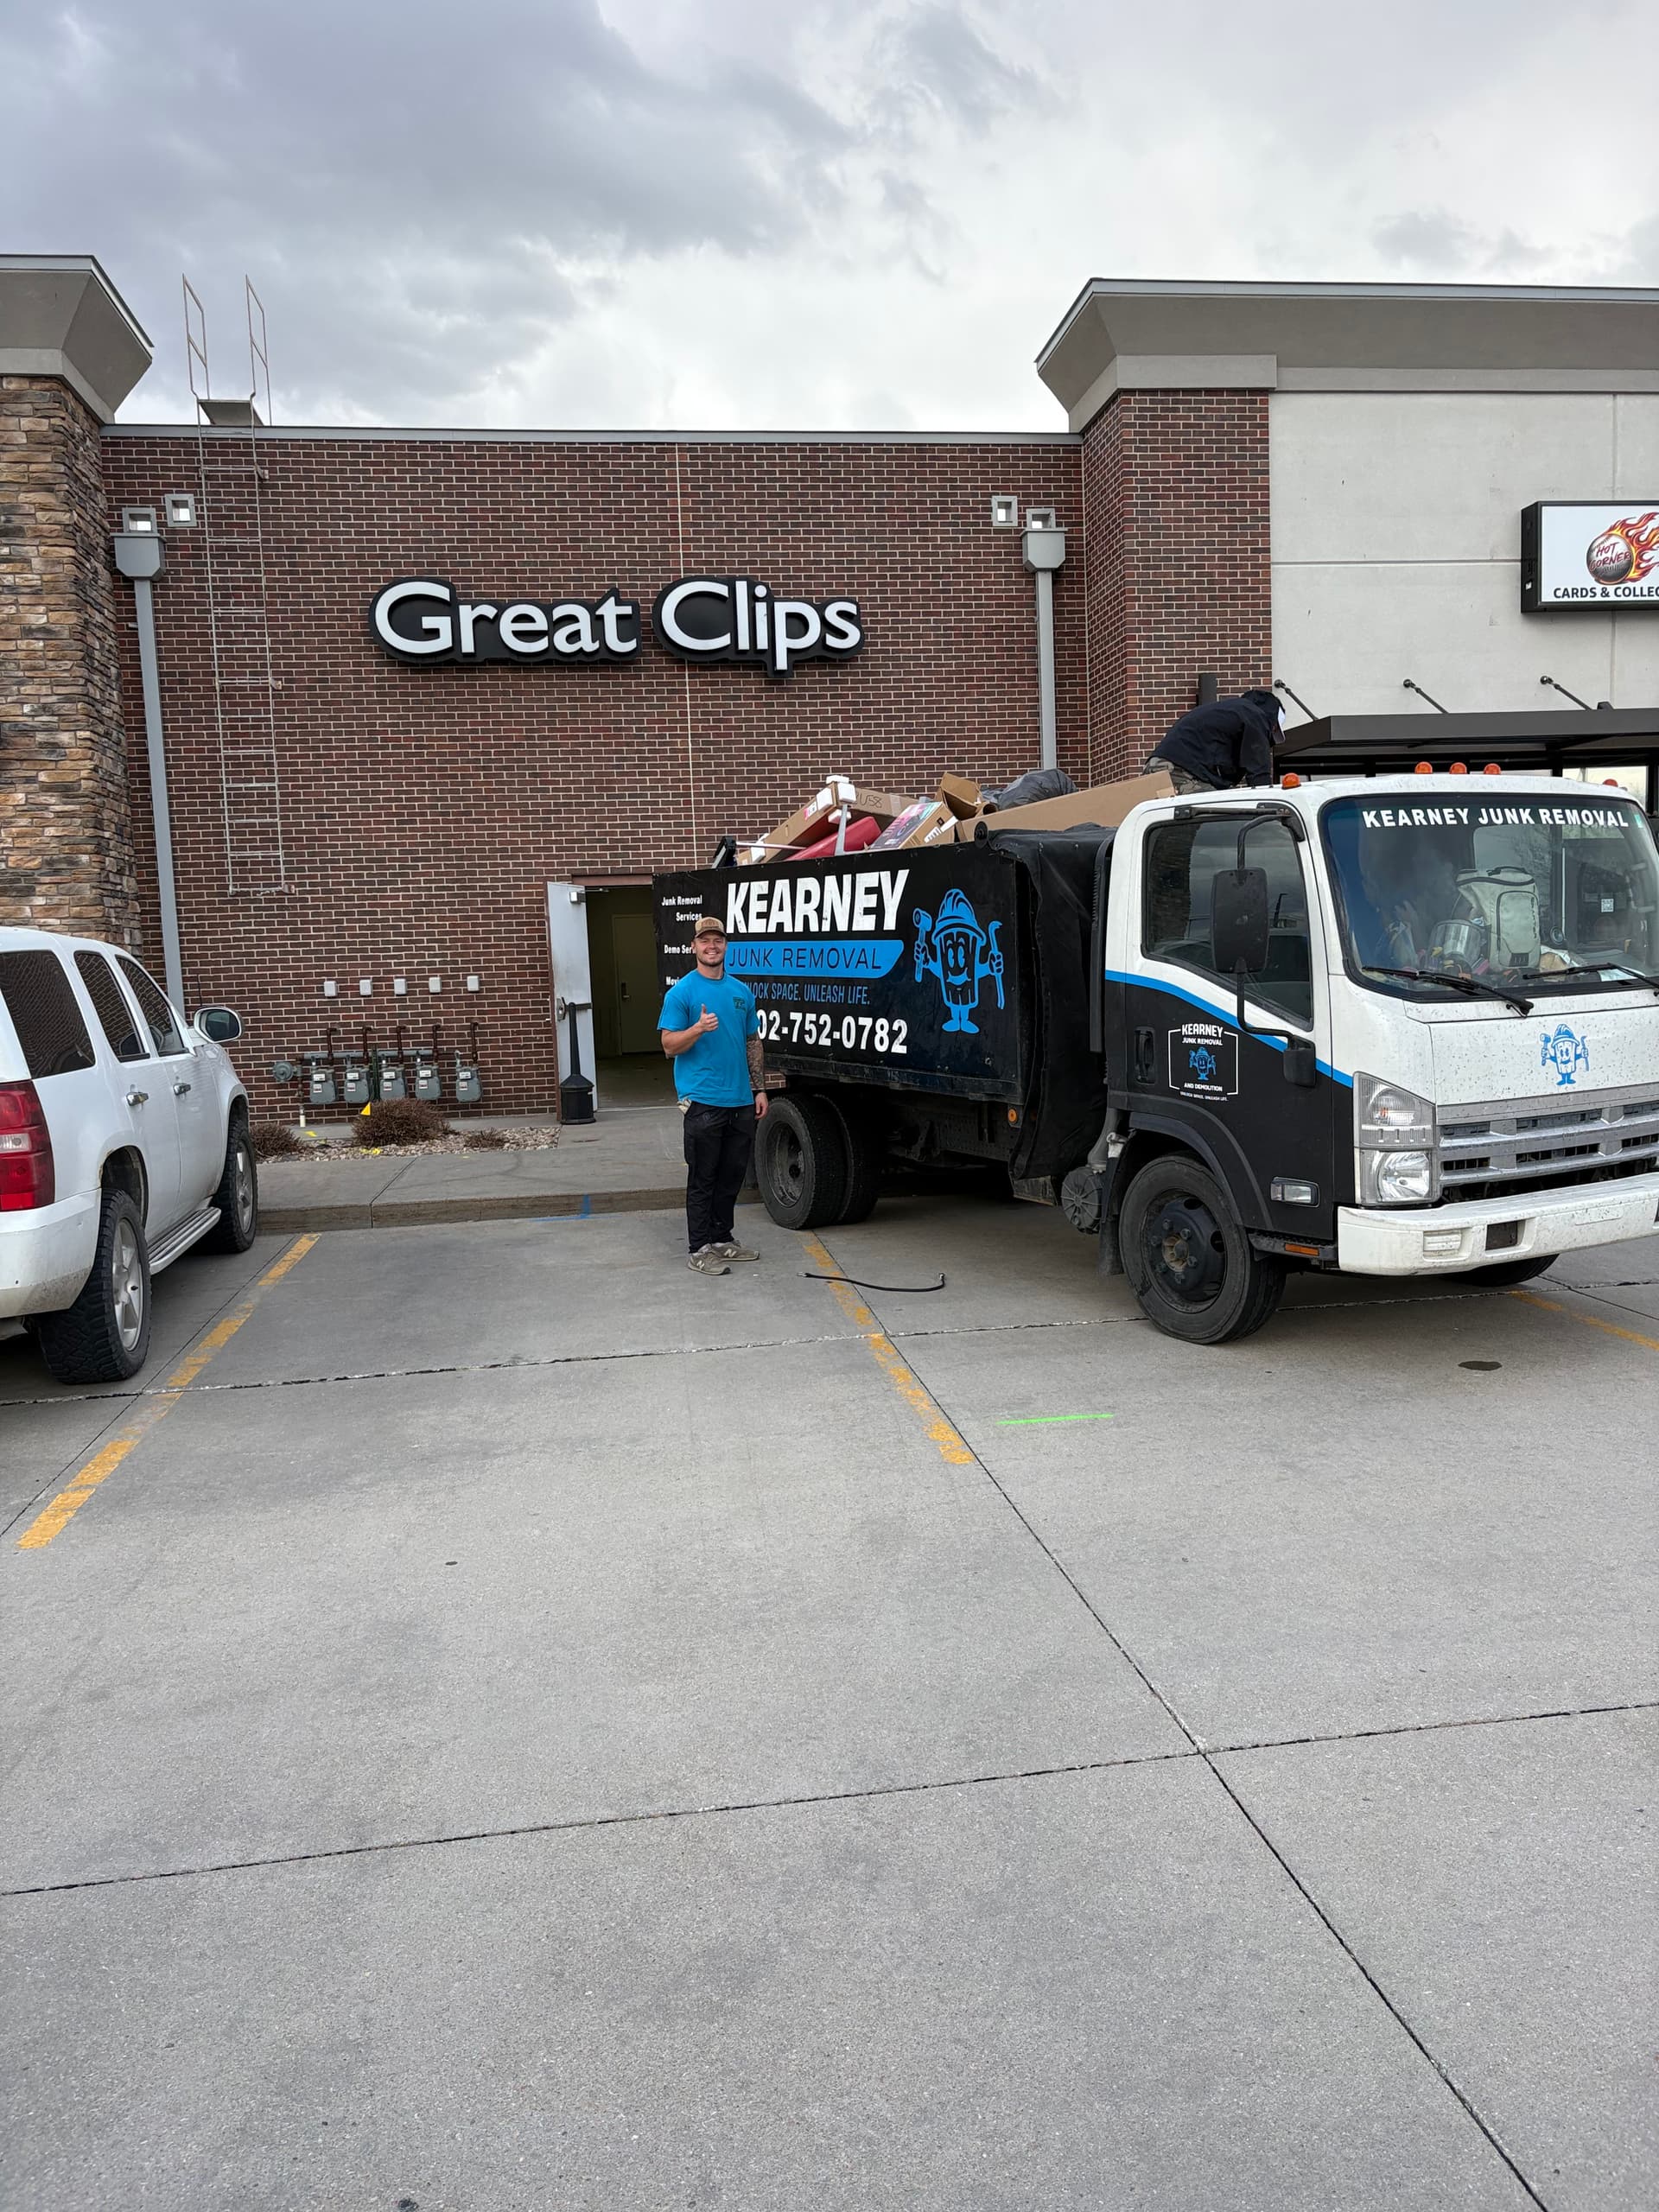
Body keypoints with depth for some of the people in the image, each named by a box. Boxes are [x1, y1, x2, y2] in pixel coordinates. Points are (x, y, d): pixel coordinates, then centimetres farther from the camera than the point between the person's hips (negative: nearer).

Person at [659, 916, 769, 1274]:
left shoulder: (741, 991, 13)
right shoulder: (682, 992, -5)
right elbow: (669, 1045, -8)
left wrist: (759, 1089, 11)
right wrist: (699, 1028, -26)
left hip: (740, 1100, 6)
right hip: (703, 1101, -6)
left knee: (732, 1175, 13)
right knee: (703, 1178, -1)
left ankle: (723, 1238, 25)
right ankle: (700, 1249, 5)